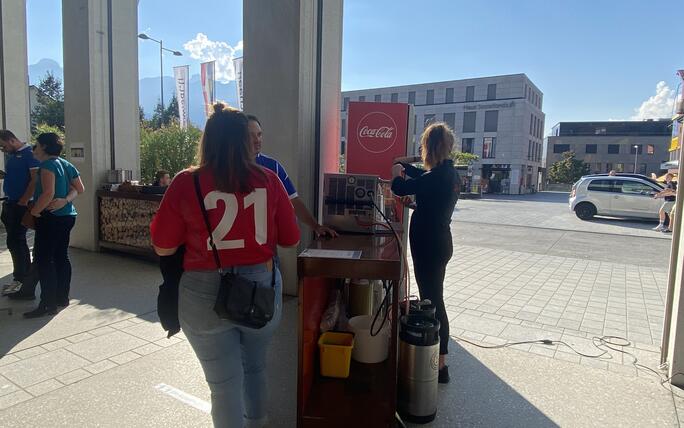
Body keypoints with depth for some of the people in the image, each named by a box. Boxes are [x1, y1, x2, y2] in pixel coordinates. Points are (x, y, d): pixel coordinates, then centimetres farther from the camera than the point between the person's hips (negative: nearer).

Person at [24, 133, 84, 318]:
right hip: (67, 216, 9)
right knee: (61, 257, 14)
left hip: (51, 217, -9)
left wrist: (34, 211, -12)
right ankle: (62, 297, 21)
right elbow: (79, 189, 13)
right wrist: (65, 200, -1)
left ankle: (48, 304, -2)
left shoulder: (47, 165, -14)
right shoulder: (67, 164, 12)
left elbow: (48, 193, -24)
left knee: (43, 259, -4)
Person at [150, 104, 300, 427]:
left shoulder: (186, 183, -10)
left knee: (225, 384, 13)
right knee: (255, 368, 26)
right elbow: (290, 239, 2)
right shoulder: (268, 180, -5)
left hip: (207, 294, -2)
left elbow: (163, 248, -4)